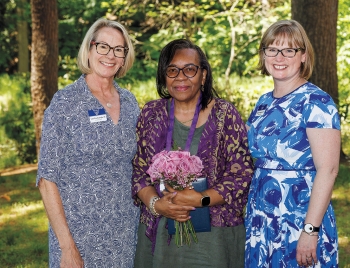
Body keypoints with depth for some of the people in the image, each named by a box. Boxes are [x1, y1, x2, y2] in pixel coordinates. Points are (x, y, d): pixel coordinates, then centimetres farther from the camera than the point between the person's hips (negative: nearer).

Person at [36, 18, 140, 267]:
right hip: (79, 233, -4)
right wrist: (67, 246, -17)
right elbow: (47, 178, -12)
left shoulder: (130, 102, 5)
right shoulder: (65, 102, -9)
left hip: (125, 232, 5)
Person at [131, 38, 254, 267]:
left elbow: (242, 175, -6)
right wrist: (155, 203, -11)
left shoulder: (225, 115, -2)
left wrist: (201, 199, -18)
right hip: (158, 230, 2)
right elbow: (138, 171, 7)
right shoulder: (151, 114, 6)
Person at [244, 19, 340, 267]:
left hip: (298, 222, -7)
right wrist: (251, 215, 10)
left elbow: (327, 170, -18)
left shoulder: (317, 103, -12)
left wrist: (311, 230, -22)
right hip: (259, 220, 7)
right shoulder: (264, 103, 10)